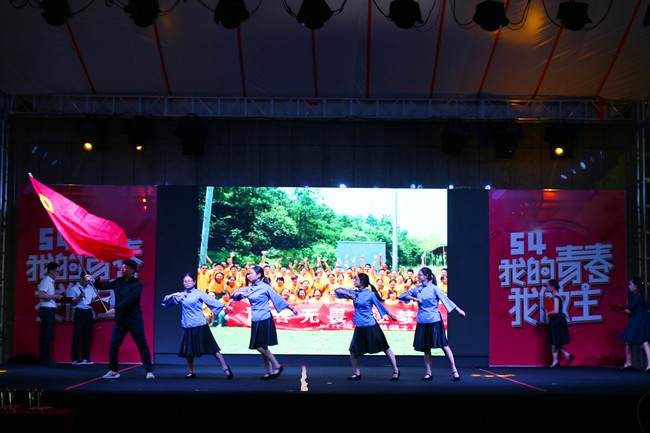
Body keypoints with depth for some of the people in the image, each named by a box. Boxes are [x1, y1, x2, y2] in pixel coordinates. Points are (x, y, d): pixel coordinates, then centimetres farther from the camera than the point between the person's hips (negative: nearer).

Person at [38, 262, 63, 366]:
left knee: (48, 336, 11)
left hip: (50, 310, 10)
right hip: (47, 310, -10)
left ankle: (44, 358, 14)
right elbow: (41, 295, -22)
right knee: (47, 336, -8)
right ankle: (45, 359, -6)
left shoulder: (50, 281, 18)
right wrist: (55, 296, -18)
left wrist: (57, 297, 12)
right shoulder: (46, 281, -11)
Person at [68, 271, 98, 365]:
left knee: (87, 336, 4)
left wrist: (93, 303, 1)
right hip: (79, 312, -5)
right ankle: (75, 359, -3)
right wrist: (80, 297, -16)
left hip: (89, 313, 5)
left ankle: (85, 358, 7)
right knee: (77, 336, -5)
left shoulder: (91, 289, 16)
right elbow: (72, 303, -3)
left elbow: (94, 299, 23)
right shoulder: (74, 289, 0)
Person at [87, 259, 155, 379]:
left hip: (134, 320, -5)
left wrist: (115, 309, -23)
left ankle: (149, 371, 6)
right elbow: (103, 286, 14)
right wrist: (93, 281, -4)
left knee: (142, 345, -1)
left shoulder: (137, 284, -8)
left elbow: (129, 300, -18)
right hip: (120, 320, 5)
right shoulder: (118, 282, 10)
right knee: (113, 345, -1)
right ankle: (113, 371, 10)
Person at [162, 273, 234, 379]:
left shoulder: (198, 293, 0)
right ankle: (191, 372, 24)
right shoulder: (181, 295, 11)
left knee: (211, 348, -5)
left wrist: (226, 306, -10)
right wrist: (172, 295, -5)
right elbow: (166, 302, 14)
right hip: (188, 327, 4)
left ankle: (225, 368, 1)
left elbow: (212, 301, -4)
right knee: (188, 351, 6)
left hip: (200, 326, -4)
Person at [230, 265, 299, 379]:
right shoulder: (249, 288, 11)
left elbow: (278, 298, -1)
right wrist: (241, 293, -12)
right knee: (262, 348, 7)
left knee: (260, 346, -12)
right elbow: (234, 295, 11)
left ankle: (277, 366, 0)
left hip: (265, 320, -7)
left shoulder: (265, 287, -7)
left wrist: (292, 309, 5)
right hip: (255, 321, 7)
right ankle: (270, 372, 14)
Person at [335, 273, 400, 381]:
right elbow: (338, 290, 6)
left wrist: (391, 315, 10)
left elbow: (380, 305, 2)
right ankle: (357, 373, 20)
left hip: (370, 326, -6)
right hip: (359, 327, 6)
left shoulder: (370, 294, -9)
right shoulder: (354, 293, 5)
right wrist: (348, 294, -11)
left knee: (385, 348, 1)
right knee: (353, 350, 5)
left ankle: (395, 371, 10)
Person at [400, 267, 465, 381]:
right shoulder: (417, 289, 9)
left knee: (443, 345, -6)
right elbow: (403, 295, 13)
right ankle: (428, 373, 13)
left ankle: (454, 371, -1)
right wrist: (414, 299, -4)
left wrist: (458, 310, -7)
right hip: (422, 322, 5)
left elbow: (445, 299, -5)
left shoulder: (433, 288, -4)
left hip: (434, 321, -5)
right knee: (426, 348, 6)